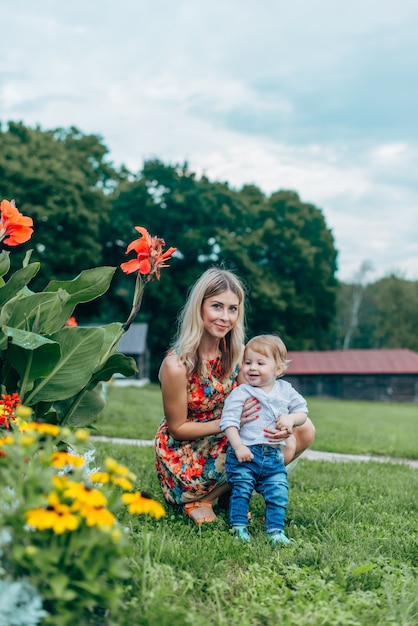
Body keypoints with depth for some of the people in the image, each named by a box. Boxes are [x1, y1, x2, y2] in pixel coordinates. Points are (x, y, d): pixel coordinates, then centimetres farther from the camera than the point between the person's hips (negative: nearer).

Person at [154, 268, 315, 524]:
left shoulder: (238, 352, -7)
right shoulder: (177, 365, -24)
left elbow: (252, 404, -1)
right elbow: (177, 428, -15)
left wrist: (277, 424, -23)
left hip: (226, 442, 7)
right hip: (184, 457, -7)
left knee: (304, 431, -5)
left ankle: (228, 492, 2)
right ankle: (202, 500, -5)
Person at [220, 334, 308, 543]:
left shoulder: (285, 390, 7)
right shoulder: (240, 393, -7)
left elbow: (302, 411, 14)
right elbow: (229, 421, -13)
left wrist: (291, 418, -8)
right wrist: (238, 446, -21)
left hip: (273, 456, 3)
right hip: (245, 453, -3)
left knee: (278, 493, 1)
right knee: (241, 490, -2)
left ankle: (275, 530, 10)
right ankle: (239, 527, 10)